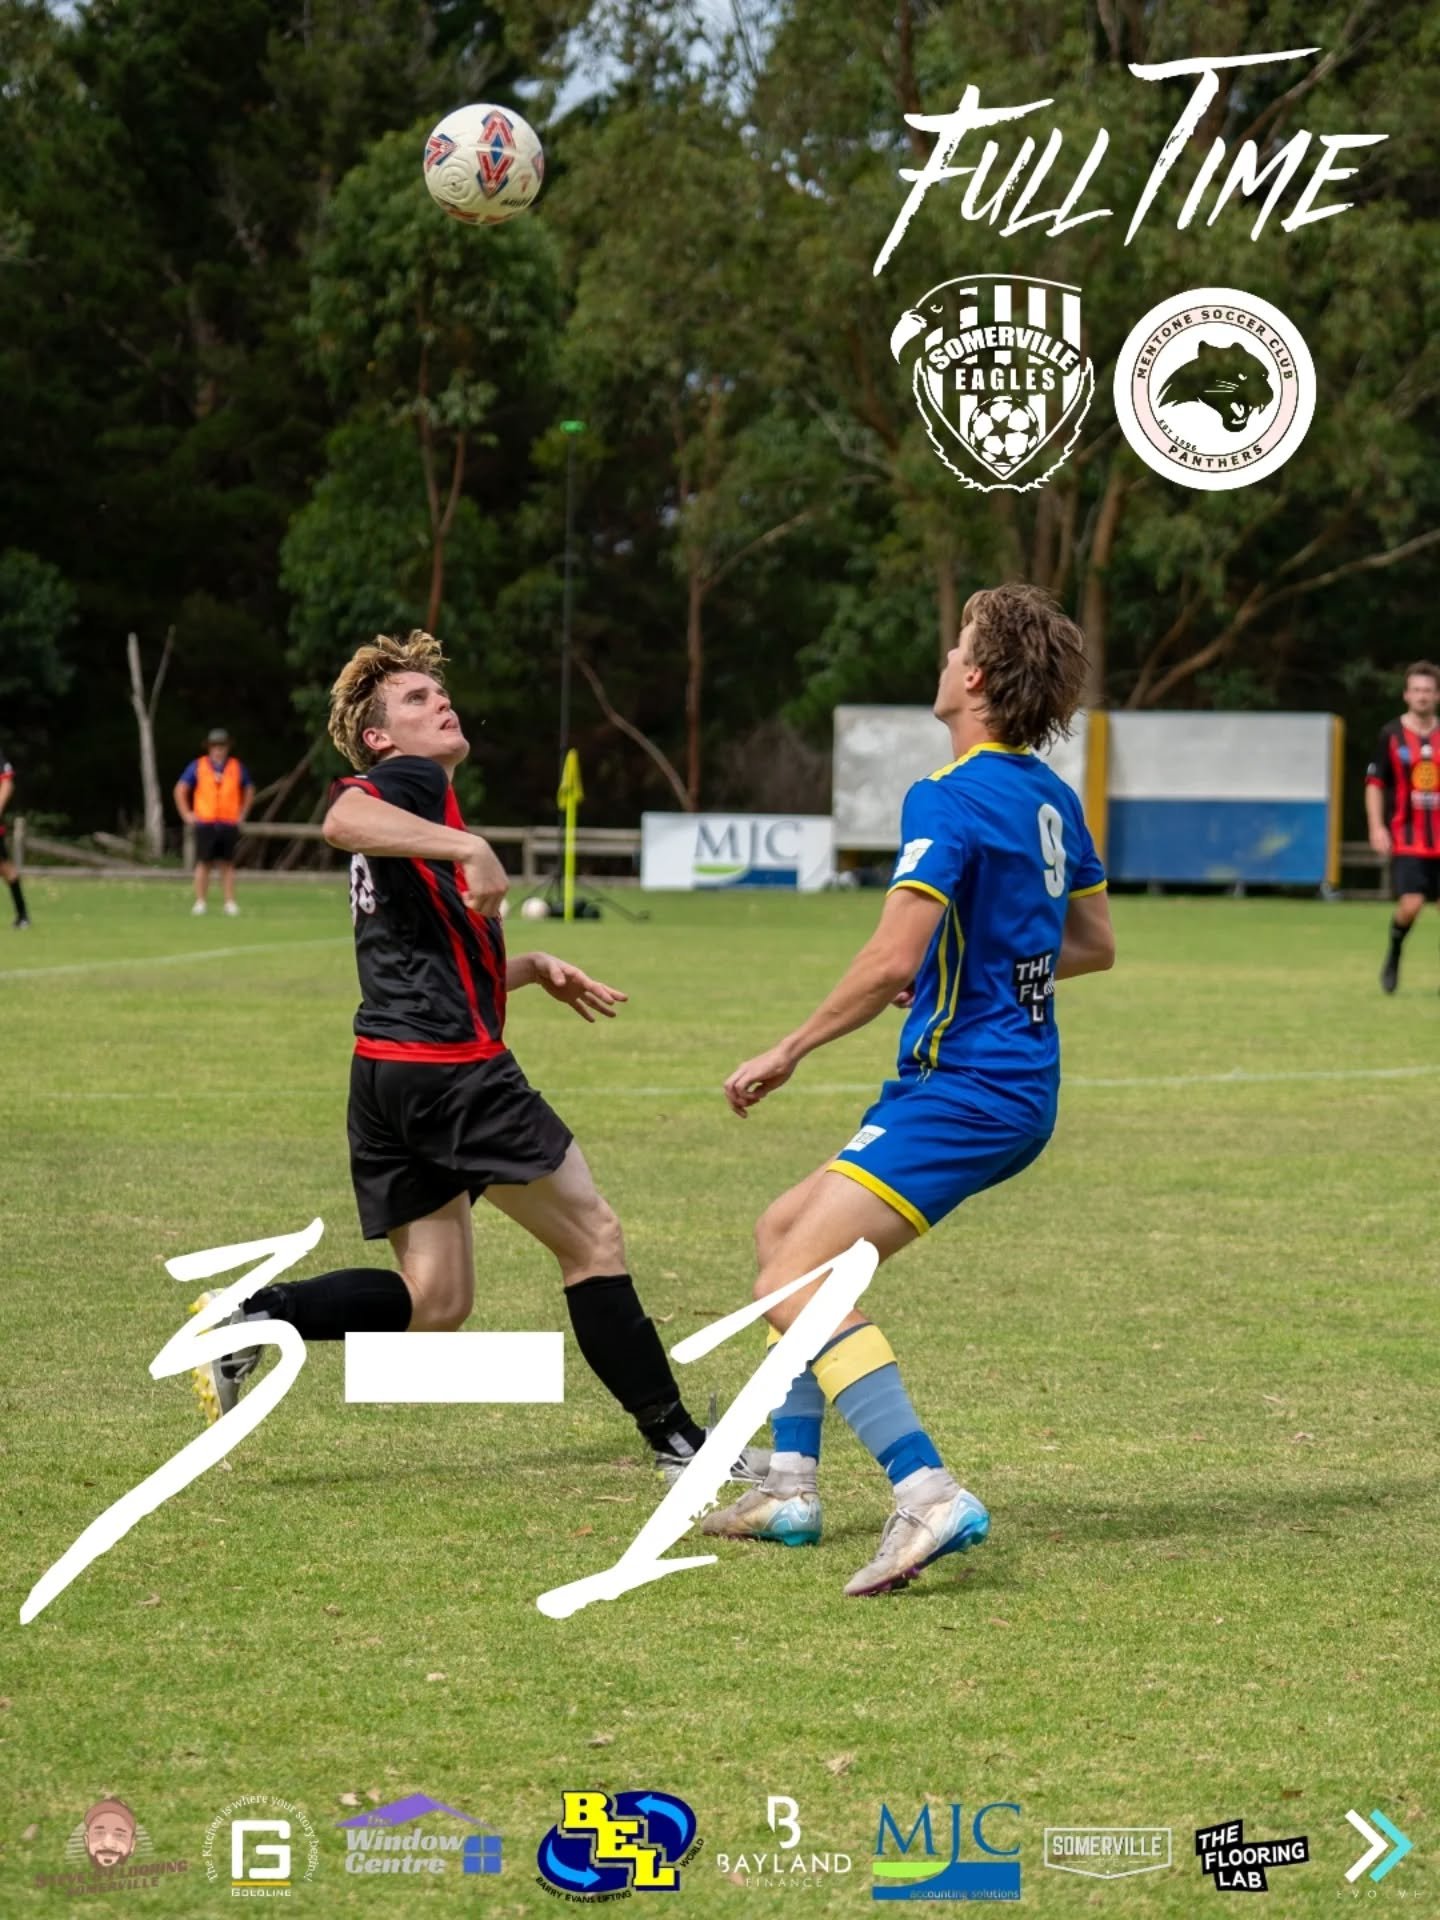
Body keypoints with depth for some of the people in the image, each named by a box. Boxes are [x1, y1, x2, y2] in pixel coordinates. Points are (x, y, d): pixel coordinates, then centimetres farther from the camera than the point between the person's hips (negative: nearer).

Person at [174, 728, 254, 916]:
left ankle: (230, 903, 2)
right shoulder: (198, 766, 4)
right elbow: (180, 789, 10)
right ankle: (200, 902, 2)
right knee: (203, 863, -3)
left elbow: (249, 791, 21)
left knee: (227, 864, 0)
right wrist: (186, 814, 3)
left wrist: (241, 814, 13)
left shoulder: (237, 767, 8)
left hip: (229, 824, 1)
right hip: (205, 823, -1)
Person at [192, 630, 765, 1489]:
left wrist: (533, 969, 27)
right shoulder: (409, 781, -3)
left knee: (433, 1302, 10)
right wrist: (468, 848, -33)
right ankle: (677, 1439, 5)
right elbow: (344, 818, -28)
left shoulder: (420, 813, 25)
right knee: (592, 1237, 1)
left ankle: (254, 1315, -5)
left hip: (388, 1071, 9)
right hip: (453, 1067, -9)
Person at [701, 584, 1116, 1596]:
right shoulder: (1053, 797, 11)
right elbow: (1094, 944, 21)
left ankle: (928, 1493, -31)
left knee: (796, 1282, -18)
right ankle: (791, 1486, 20)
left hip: (964, 1089, -10)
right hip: (1019, 1085, 10)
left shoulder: (950, 799, -16)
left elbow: (891, 961, -22)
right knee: (784, 1230, 20)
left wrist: (789, 1051, -11)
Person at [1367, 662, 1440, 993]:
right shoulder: (1391, 736, 0)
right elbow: (1375, 784, 2)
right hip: (1405, 838, -3)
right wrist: (1377, 828, -8)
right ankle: (1393, 956, 12)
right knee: (1411, 904, -15)